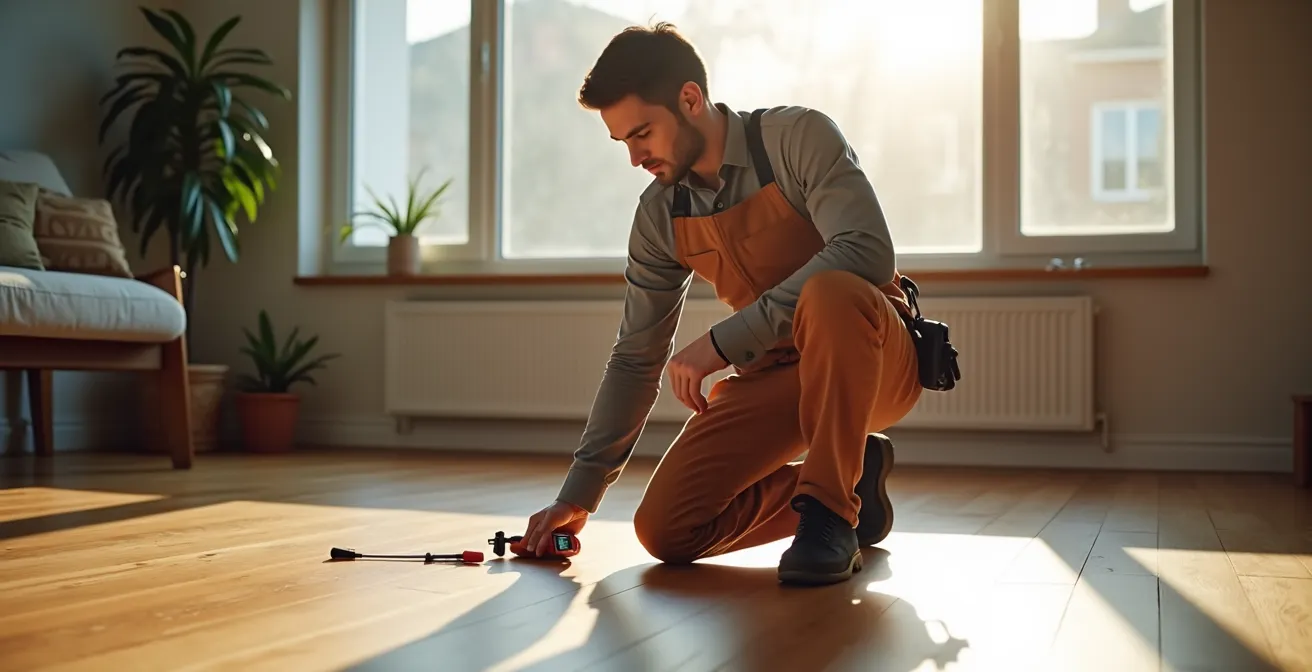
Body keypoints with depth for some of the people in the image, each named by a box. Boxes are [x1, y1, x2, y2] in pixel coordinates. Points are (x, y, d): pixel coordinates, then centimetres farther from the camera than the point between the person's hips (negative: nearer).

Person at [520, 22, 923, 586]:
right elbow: (635, 359, 7)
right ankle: (852, 481, 7)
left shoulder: (798, 138, -14)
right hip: (773, 378, 5)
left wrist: (723, 340, -31)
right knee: (664, 529, -11)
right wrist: (579, 492, 4)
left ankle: (830, 508, -22)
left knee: (830, 292, -40)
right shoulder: (659, 214, 2)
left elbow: (868, 254, -30)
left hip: (877, 361, -5)